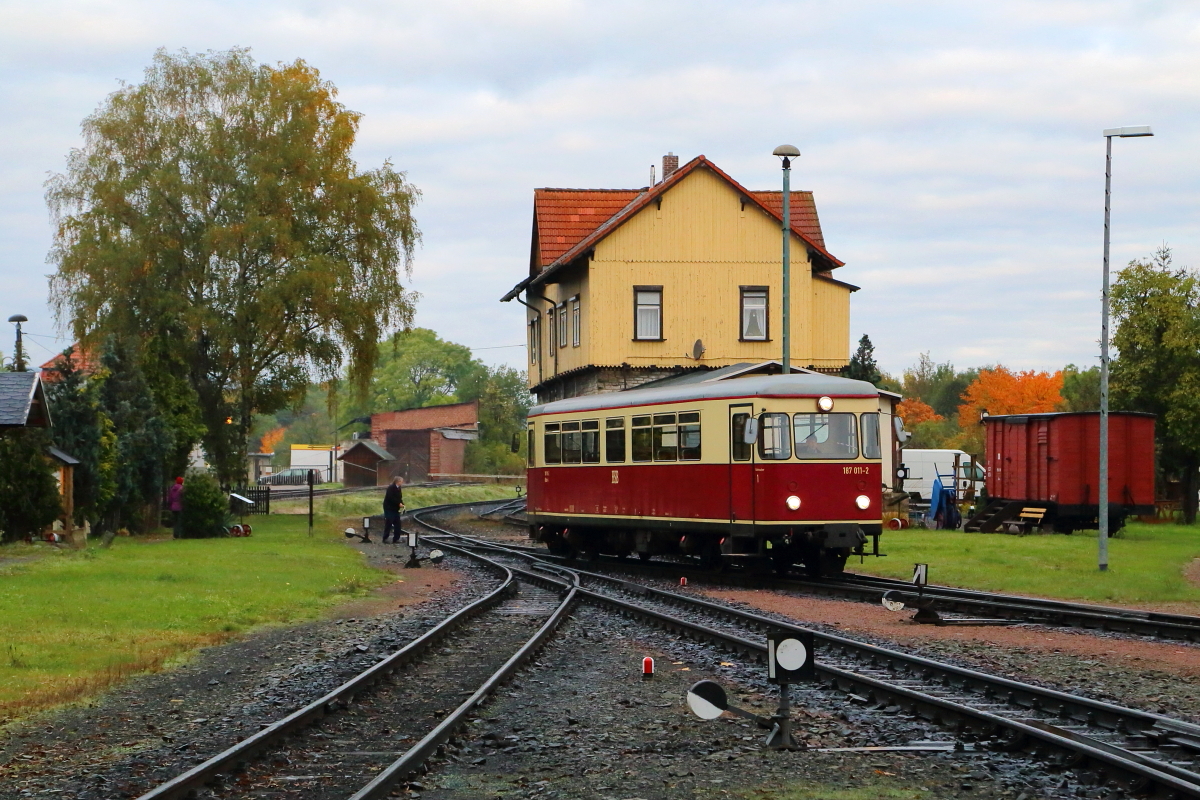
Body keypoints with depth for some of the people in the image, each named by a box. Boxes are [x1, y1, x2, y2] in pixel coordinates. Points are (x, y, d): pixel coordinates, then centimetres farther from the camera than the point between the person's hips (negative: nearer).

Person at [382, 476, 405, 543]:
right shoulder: (391, 488, -16)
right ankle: (385, 539, 3)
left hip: (395, 509, 9)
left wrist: (402, 504, -5)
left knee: (397, 524, 6)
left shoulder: (398, 488, 10)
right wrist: (399, 504, -25)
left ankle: (396, 539, 12)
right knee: (388, 524, -5)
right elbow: (391, 498, -26)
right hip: (389, 508, -9)